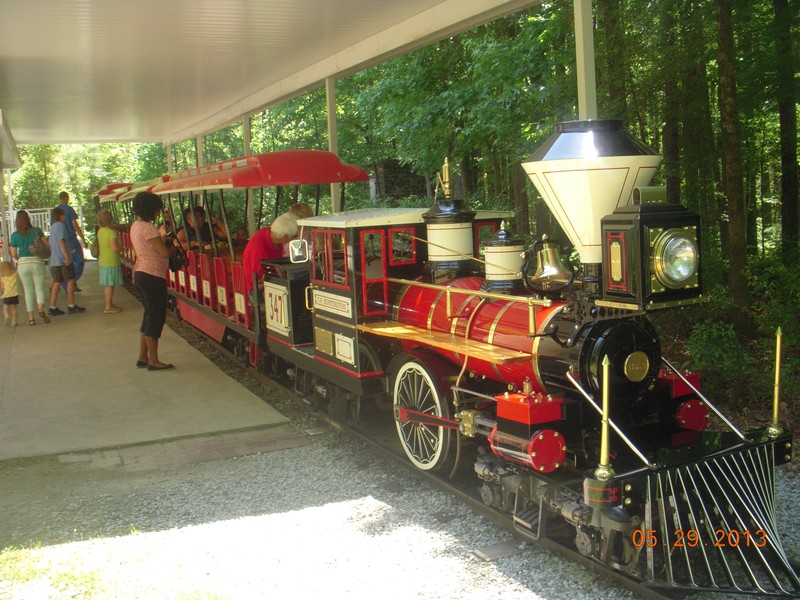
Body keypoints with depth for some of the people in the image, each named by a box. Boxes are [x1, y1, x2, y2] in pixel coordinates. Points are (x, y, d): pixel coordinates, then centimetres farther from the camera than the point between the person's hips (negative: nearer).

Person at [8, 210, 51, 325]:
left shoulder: (14, 235, -1)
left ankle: (31, 317, 7)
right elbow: (48, 245, 1)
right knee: (40, 288, 7)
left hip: (23, 264, 1)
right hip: (37, 262, -1)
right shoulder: (37, 231, -2)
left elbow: (14, 255, 1)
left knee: (28, 290, 12)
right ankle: (41, 308, -21)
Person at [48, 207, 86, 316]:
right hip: (63, 259, -8)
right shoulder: (60, 225, -9)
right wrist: (67, 257, -21)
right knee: (70, 280, 1)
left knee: (57, 282, 9)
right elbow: (61, 241, -18)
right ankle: (71, 306, 3)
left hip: (54, 260, 8)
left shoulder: (52, 226, 18)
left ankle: (52, 307, 6)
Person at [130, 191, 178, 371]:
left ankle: (143, 357, 21)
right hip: (152, 277, -10)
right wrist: (175, 246, 0)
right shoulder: (147, 227, -18)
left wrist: (166, 241, 4)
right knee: (156, 317, -2)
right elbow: (165, 252, -19)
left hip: (141, 274, 10)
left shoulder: (136, 225, 12)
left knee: (149, 316, 17)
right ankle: (153, 361, 4)